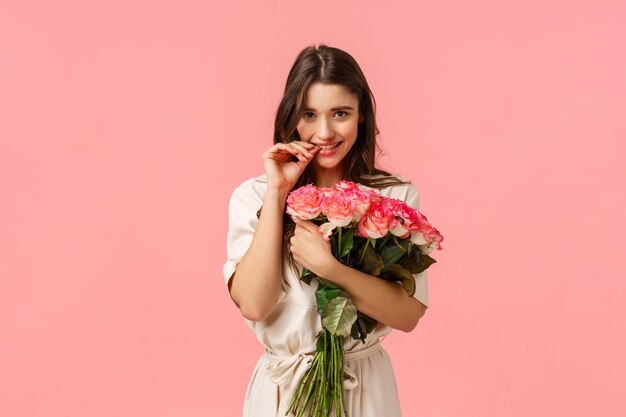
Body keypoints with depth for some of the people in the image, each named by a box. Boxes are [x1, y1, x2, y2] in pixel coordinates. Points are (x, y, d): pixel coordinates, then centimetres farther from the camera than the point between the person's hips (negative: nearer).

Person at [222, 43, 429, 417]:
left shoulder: (397, 196, -9)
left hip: (366, 387, 0)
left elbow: (408, 314, -14)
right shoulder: (252, 197, -8)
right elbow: (253, 305, -18)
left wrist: (326, 266, -27)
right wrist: (276, 193, -19)